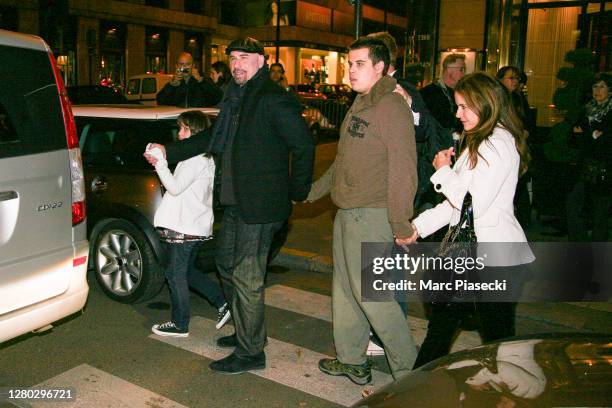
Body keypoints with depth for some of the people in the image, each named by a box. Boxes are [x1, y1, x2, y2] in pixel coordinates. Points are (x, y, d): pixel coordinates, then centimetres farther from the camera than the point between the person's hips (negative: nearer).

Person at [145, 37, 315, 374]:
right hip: (236, 202, 10)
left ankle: (250, 352, 14)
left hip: (260, 206, -10)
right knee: (226, 262, 22)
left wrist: (297, 192, -9)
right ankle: (246, 331, 39)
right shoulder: (236, 98, 15)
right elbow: (213, 138, 24)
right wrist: (169, 152, 20)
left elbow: (304, 145, -15)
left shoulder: (274, 99, -14)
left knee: (246, 278, -2)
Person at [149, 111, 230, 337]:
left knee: (176, 274, 2)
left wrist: (160, 162, -15)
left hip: (185, 227, -10)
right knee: (187, 271, 21)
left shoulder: (195, 159, -17)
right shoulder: (206, 157, 15)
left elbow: (175, 187, -21)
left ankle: (180, 325, 14)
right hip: (198, 225, 10)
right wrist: (160, 163, 7)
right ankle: (223, 304, 20)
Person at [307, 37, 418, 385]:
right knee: (345, 290, 16)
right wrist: (313, 191, 28)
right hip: (348, 213, 10)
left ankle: (408, 369, 11)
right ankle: (352, 360, 30)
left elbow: (403, 169, -21)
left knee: (370, 294, -5)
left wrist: (401, 223, -23)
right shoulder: (361, 105, 16)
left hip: (372, 216, -10)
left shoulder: (392, 107, -15)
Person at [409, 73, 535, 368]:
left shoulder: (498, 144, -15)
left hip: (495, 256, -10)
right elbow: (457, 202, 16)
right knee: (442, 320, 17)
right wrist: (418, 226, 10)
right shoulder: (478, 142, 17)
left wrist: (443, 172, -9)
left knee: (497, 334, 3)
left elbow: (474, 205, -21)